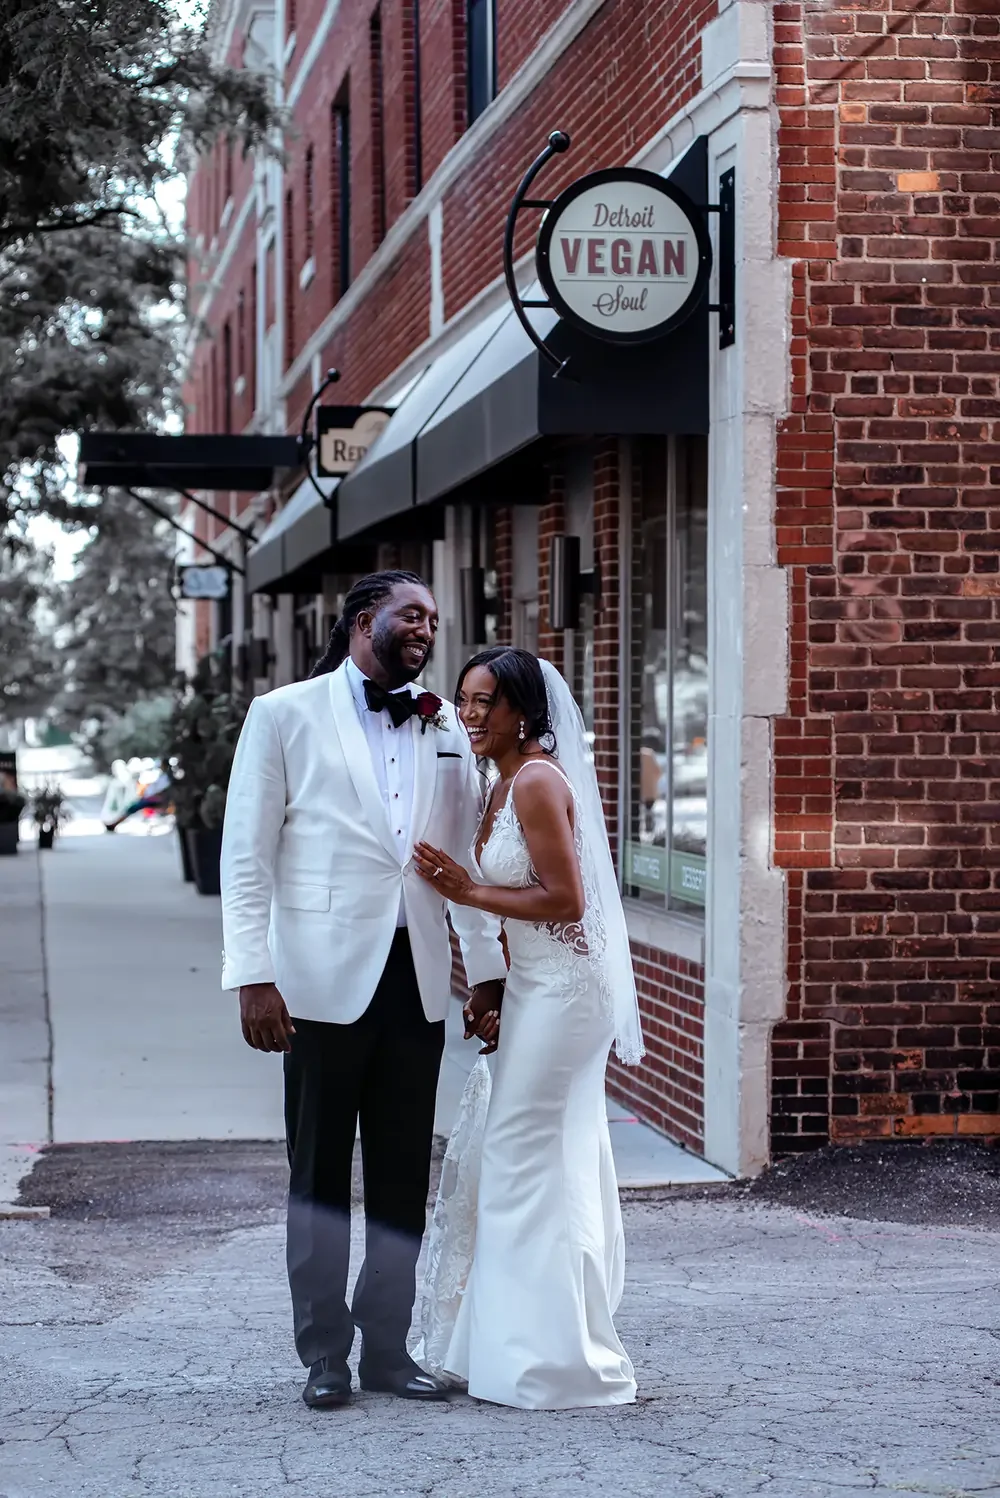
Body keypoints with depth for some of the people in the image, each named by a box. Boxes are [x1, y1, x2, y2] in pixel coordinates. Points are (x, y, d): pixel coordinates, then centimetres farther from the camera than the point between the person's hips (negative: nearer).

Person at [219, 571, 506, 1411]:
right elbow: (247, 855, -3)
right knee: (320, 1176, 5)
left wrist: (487, 966, 8)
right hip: (324, 979, -3)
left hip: (417, 979, 4)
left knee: (404, 1177, 8)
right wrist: (253, 977, -10)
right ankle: (324, 1354, 15)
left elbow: (468, 855, 14)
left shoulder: (447, 727, 11)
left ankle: (388, 1347, 18)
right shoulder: (286, 715, 1)